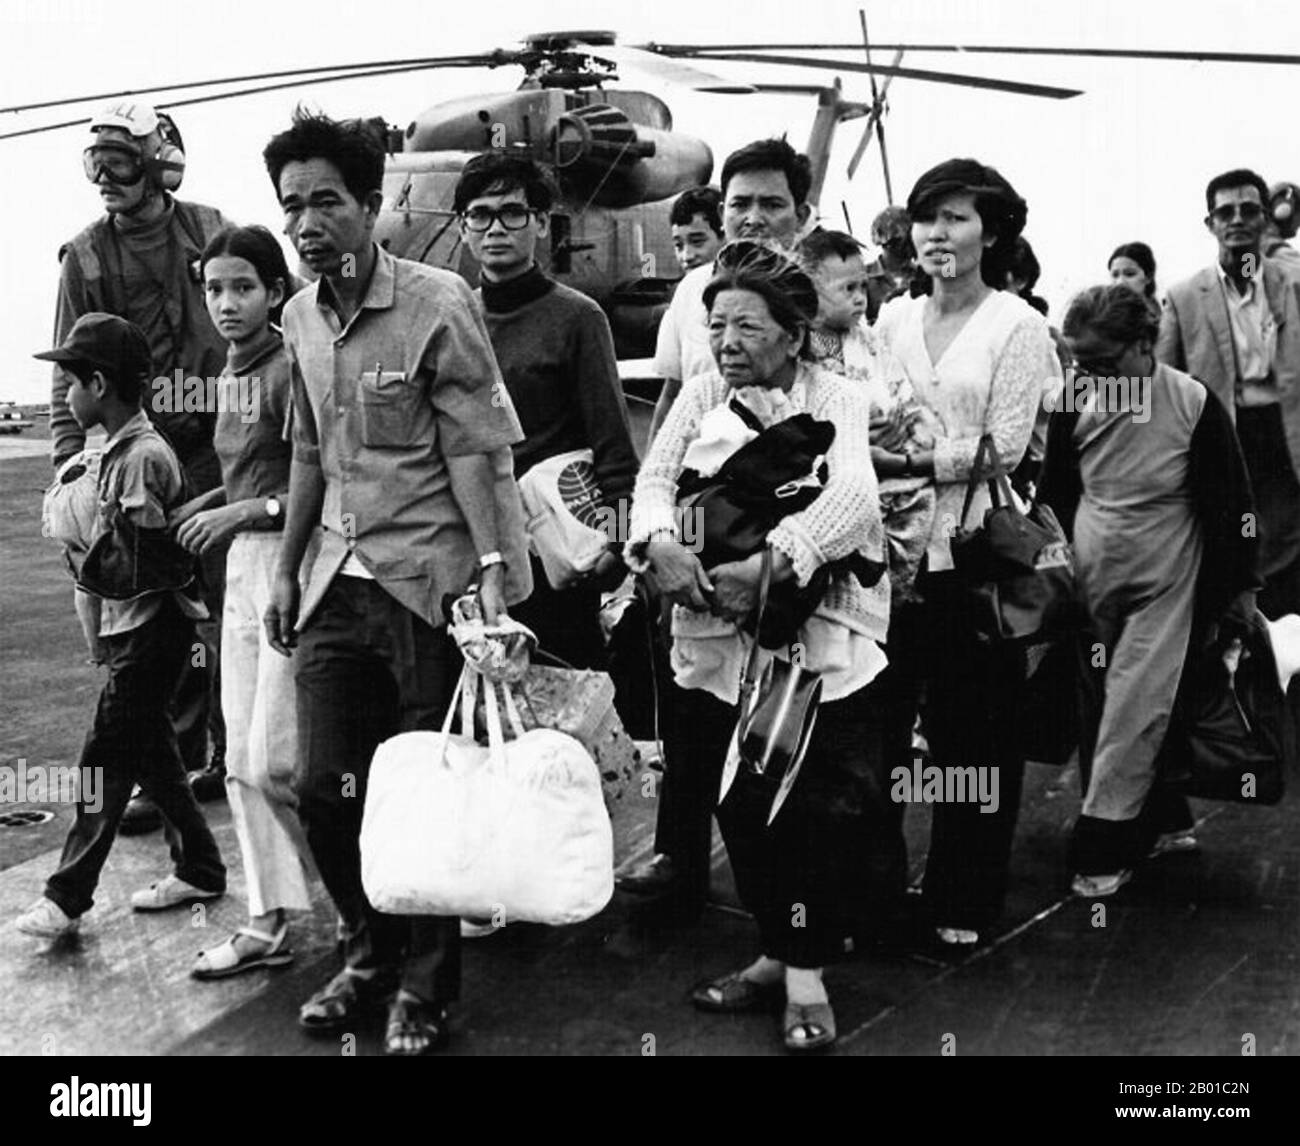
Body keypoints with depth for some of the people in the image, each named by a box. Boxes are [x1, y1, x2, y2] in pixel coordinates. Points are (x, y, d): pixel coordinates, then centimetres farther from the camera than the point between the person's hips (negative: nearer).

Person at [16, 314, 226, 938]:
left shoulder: (143, 457, -18)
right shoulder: (119, 450, 11)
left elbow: (148, 564, -21)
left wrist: (95, 568, -8)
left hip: (151, 626, -10)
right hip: (130, 627, 10)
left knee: (105, 757, -5)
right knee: (149, 750, 15)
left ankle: (67, 897, 1)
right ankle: (198, 870, 25)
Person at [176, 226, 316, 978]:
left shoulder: (290, 369, -12)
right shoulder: (235, 372, 13)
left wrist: (249, 510, -18)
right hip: (244, 561, 9)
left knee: (276, 761, -7)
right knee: (242, 761, 9)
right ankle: (271, 922, 18)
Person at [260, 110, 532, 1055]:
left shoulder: (437, 303, -10)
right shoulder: (302, 316, 11)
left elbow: (474, 448, -13)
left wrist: (492, 568, -21)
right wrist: (287, 569, 18)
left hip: (428, 580, -6)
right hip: (337, 585, 6)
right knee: (325, 788, 7)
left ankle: (426, 986, 20)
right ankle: (371, 952, 30)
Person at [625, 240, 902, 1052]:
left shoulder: (837, 400, 0)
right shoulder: (701, 395, 12)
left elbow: (850, 495, -17)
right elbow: (656, 477, 1)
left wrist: (772, 563, -32)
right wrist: (659, 542, -22)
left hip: (817, 641, -4)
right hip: (715, 639, 4)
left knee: (821, 808, -3)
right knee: (741, 807, 9)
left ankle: (807, 972, 12)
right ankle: (777, 950, 26)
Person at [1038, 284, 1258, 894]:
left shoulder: (1194, 405, -12)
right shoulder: (1074, 406, -2)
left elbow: (1231, 501, -3)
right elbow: (1054, 496, 11)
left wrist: (1239, 586, 0)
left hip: (1164, 586, -4)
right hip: (1091, 585, 4)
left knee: (1135, 712, -8)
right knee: (1100, 711, 9)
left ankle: (1102, 846, 0)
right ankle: (1165, 821, 27)